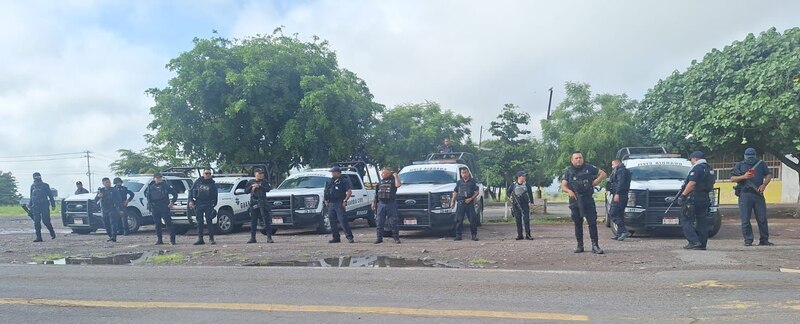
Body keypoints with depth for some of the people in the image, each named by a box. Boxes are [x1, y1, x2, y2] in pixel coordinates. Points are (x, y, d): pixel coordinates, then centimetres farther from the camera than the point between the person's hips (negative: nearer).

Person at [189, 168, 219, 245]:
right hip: (198, 204, 2)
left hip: (208, 205, -2)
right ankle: (200, 239, 11)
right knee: (200, 222, 6)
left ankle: (211, 238, 0)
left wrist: (214, 204, -8)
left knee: (209, 221, -4)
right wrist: (191, 201, -1)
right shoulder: (198, 182, 8)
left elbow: (215, 195, 3)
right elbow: (191, 191, 10)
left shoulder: (212, 183, 5)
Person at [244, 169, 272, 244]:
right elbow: (246, 191, 10)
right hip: (253, 203, 3)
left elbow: (268, 189, -6)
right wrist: (252, 186, -4)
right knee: (253, 220, 6)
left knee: (266, 219, -8)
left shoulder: (264, 181, 8)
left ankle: (269, 237, -9)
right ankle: (252, 237, 14)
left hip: (262, 202, -3)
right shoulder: (251, 181, 14)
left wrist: (259, 186, -13)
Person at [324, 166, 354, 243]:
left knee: (343, 221, -12)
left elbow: (349, 192, -6)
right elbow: (326, 192, 25)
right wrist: (326, 201, 11)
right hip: (331, 204, 7)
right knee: (332, 222, 7)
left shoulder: (344, 180, -2)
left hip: (339, 204, -7)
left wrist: (345, 200, -15)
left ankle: (349, 237, -9)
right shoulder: (329, 181, 17)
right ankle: (336, 238, 14)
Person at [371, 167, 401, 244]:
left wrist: (396, 176, -9)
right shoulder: (380, 182, 19)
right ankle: (379, 238, 10)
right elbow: (376, 194, 22)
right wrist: (374, 202, 16)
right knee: (380, 222, 4)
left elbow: (398, 185, -19)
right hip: (381, 204, 5)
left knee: (393, 222, -4)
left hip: (391, 204, -4)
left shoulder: (393, 179, 4)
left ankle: (396, 237, 3)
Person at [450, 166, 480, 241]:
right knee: (458, 220, -1)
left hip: (470, 203, -2)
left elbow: (477, 192, 1)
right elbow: (455, 192, 18)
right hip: (460, 203, 2)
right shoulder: (459, 182, 14)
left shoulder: (473, 181, 4)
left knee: (473, 219, -2)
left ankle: (474, 235, 6)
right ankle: (458, 235, 4)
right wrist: (452, 202, 10)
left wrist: (471, 199, -11)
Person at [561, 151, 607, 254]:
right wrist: (569, 191, -23)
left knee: (592, 222, -6)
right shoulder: (568, 171, 6)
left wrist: (596, 182, -1)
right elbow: (563, 186, -1)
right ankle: (580, 245, 16)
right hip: (575, 200, 1)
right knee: (578, 224, 7)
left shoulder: (589, 168, 6)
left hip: (588, 199, -1)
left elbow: (603, 174, 15)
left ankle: (595, 245, -4)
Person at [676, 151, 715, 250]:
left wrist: (683, 195, -19)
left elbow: (692, 183, -21)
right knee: (702, 222, 11)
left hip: (694, 198, -9)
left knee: (685, 220, -4)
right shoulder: (709, 169, 18)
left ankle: (694, 241, -13)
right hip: (705, 199, 9)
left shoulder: (697, 168, -12)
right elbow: (710, 184, 22)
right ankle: (702, 244, 11)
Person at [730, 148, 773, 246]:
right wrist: (743, 176, -11)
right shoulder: (740, 165, 9)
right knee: (745, 219, -2)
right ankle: (748, 240, 5)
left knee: (762, 218, 2)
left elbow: (768, 175, 13)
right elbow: (732, 179, 5)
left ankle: (764, 239, 10)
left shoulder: (761, 164, 14)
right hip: (745, 194, -2)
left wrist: (764, 184, -4)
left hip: (758, 194, 2)